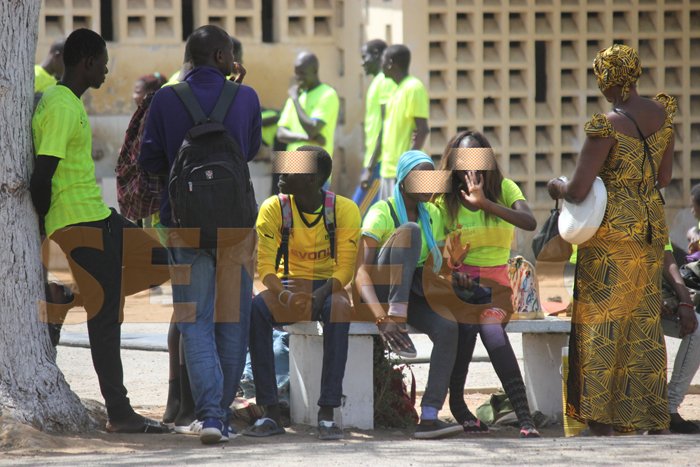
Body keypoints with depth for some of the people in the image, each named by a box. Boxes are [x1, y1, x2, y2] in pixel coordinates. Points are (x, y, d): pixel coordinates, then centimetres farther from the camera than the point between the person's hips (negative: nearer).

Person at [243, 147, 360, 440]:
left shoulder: (344, 210, -9)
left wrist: (322, 293, -30)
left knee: (339, 307, -38)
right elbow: (265, 265, -12)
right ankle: (271, 413, -32)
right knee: (256, 308, -32)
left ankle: (327, 414, -40)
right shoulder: (273, 209, -6)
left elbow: (345, 268, -11)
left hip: (328, 287, -1)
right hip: (289, 285, 2)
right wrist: (281, 292, -33)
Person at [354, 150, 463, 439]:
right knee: (409, 230, -28)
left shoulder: (432, 215, 8)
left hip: (412, 295, 5)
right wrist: (382, 318, -37)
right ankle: (396, 320, -37)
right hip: (379, 293, -5)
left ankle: (429, 417, -36)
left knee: (448, 327, -29)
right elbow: (361, 271, -23)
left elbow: (434, 267, 16)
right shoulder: (382, 213, -12)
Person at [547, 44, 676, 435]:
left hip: (612, 231, -6)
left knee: (601, 320, 0)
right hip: (653, 226, 6)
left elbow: (577, 191, -18)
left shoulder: (607, 126, -18)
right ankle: (656, 420, 13)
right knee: (645, 324, 12)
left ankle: (603, 425, -3)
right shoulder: (663, 114, 2)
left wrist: (557, 186, 3)